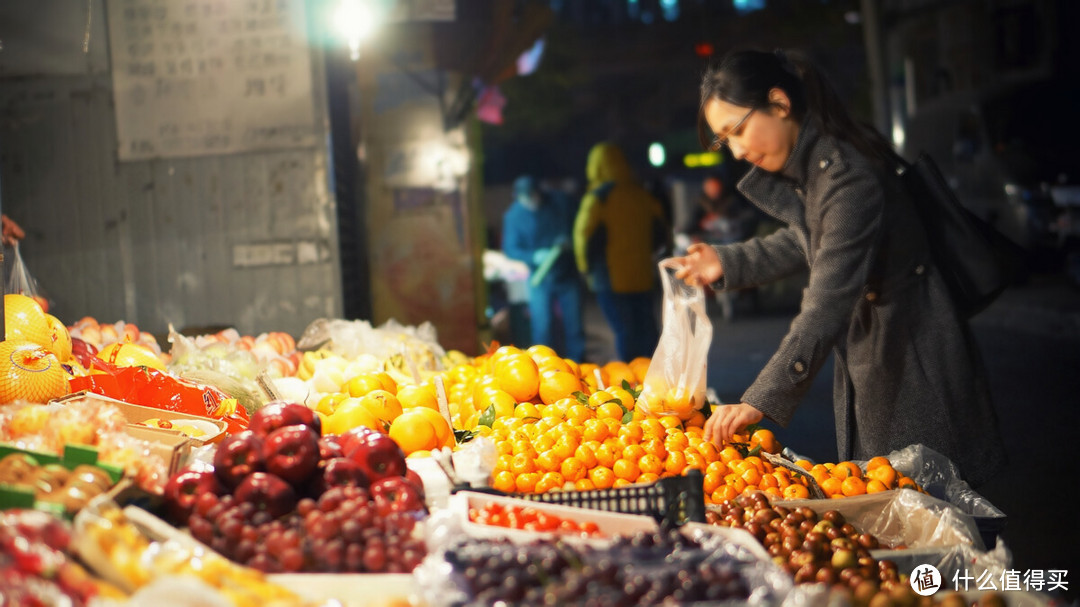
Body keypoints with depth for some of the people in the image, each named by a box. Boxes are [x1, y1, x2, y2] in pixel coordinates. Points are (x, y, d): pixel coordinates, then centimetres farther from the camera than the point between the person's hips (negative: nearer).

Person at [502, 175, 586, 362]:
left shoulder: (560, 203, -5)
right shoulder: (513, 216, -8)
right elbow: (510, 248, -6)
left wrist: (568, 240, -14)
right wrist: (535, 256, -22)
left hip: (568, 274, 2)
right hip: (540, 278, -1)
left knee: (574, 324, 7)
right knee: (542, 328, -2)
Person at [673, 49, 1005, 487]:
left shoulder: (848, 177, -28)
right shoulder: (804, 166, 3)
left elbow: (828, 302, -34)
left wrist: (761, 401, -38)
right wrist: (728, 263, 14)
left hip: (914, 364, -10)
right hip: (867, 358, 10)